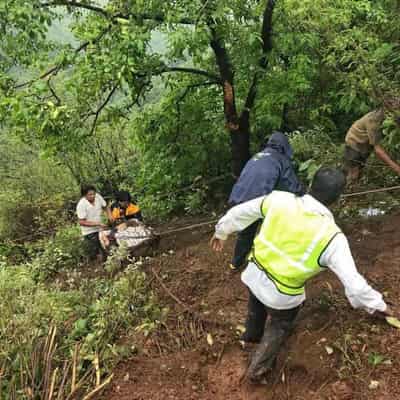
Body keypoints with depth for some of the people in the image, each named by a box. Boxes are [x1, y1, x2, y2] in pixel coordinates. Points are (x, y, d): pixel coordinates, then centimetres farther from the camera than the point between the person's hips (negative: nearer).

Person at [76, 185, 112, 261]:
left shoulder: (98, 197, -13)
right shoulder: (81, 205, -26)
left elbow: (105, 207, 6)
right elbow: (82, 222, -21)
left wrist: (109, 216, -13)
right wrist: (98, 224, -25)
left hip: (100, 229, 4)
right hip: (89, 232, -4)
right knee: (94, 253, 3)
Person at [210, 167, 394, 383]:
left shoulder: (279, 199, -16)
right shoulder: (332, 236, -24)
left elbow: (240, 212, -3)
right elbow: (353, 282, -20)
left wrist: (221, 232, 15)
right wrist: (378, 305, -2)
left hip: (253, 274, 4)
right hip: (281, 295, -3)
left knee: (257, 305, 37)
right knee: (280, 325, 30)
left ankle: (252, 334, 66)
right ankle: (258, 368, 44)